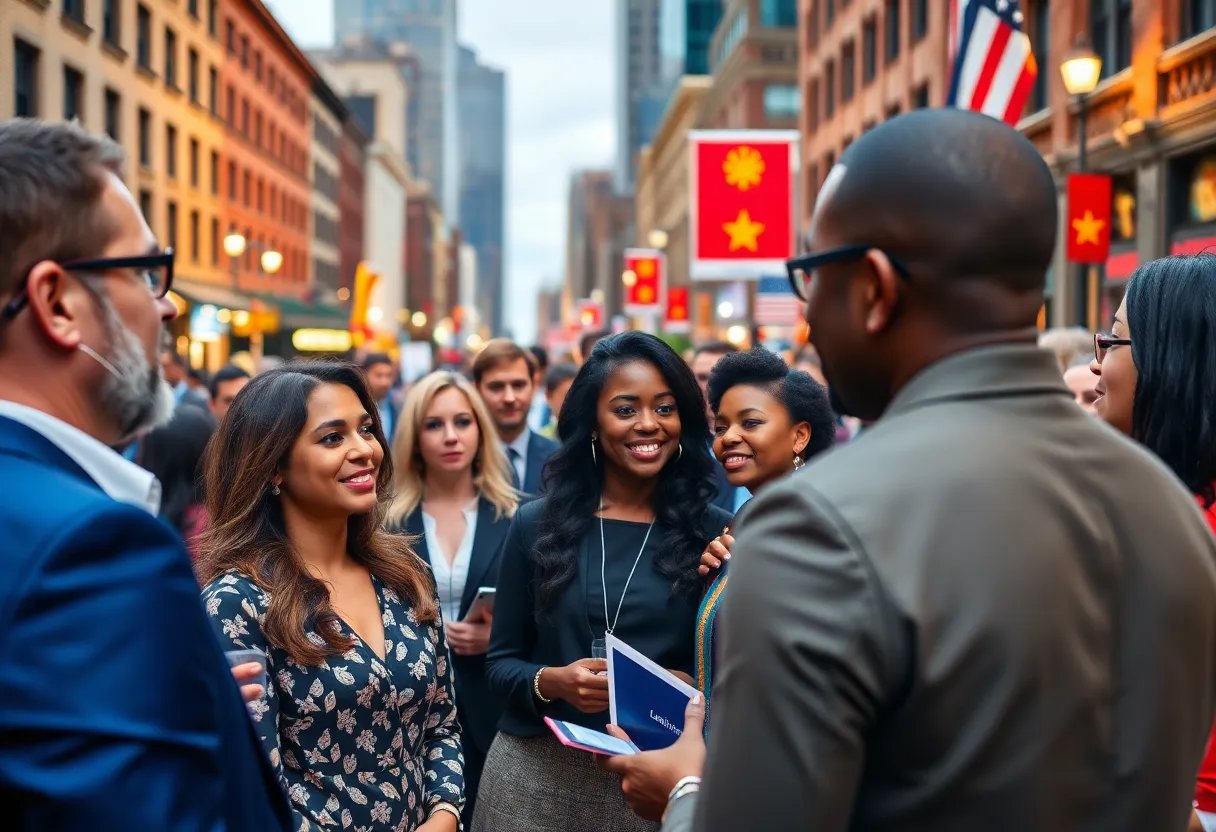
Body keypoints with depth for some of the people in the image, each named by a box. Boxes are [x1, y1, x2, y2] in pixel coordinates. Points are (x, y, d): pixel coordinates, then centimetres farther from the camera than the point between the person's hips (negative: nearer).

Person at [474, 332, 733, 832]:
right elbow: (501, 662, 4)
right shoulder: (536, 526, 1)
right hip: (536, 776, 1)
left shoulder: (716, 536, -2)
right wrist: (551, 681, -15)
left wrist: (689, 686, -17)